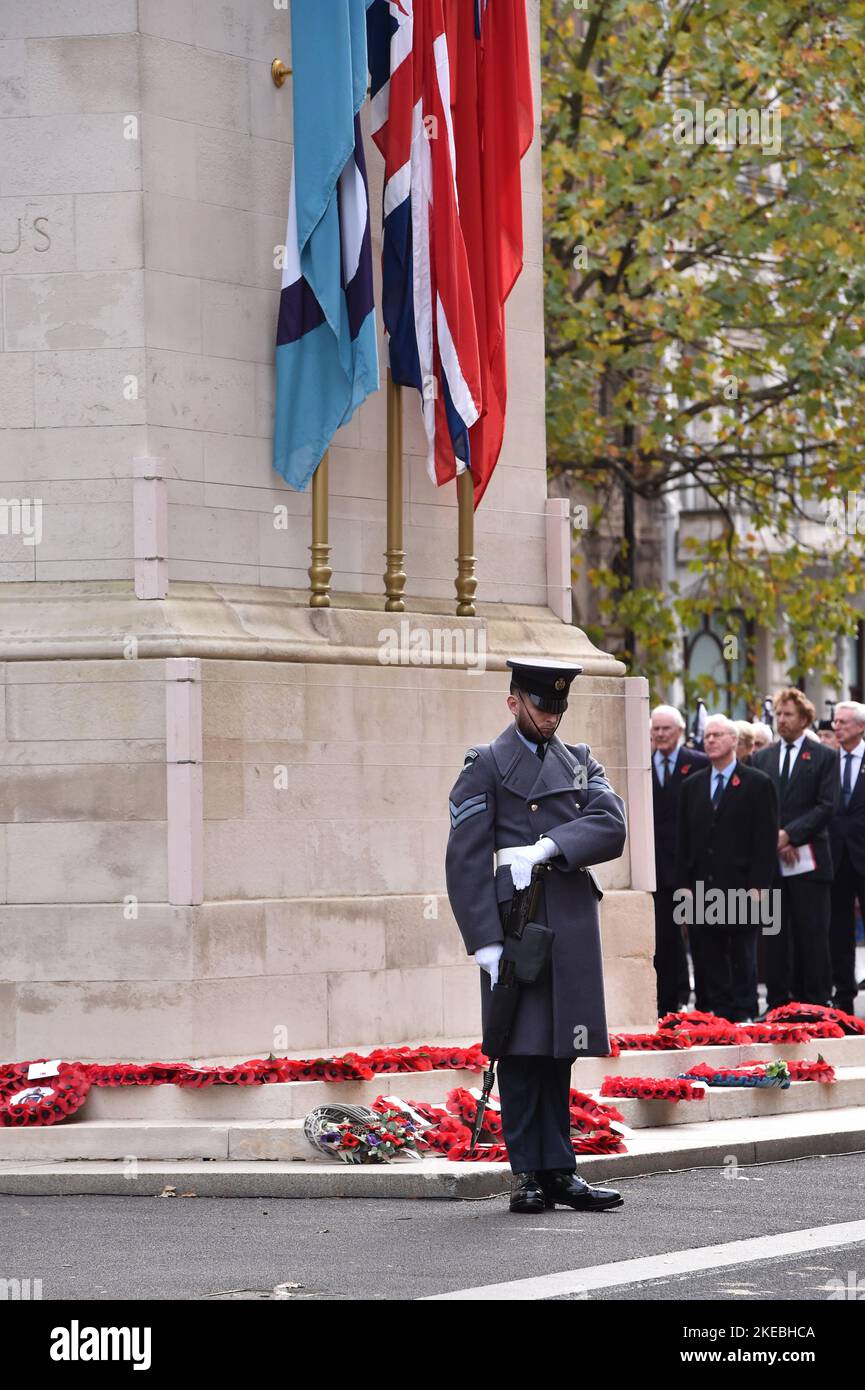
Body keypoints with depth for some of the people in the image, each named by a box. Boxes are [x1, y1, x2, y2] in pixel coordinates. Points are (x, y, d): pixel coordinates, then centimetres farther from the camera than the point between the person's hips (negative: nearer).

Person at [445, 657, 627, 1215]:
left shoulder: (580, 761, 17)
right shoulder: (486, 765, 2)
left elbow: (611, 825, -1)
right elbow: (465, 859, -4)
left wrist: (547, 847, -16)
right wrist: (486, 942, -12)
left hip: (574, 922, 4)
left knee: (559, 1052, 6)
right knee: (522, 1050, -5)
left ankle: (559, 1170, 8)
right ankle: (528, 1174, -1)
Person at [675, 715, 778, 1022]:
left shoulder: (757, 783, 1)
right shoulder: (693, 786, 14)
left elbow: (766, 838, -4)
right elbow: (683, 839, 13)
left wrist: (757, 886, -11)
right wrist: (685, 884, 5)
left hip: (742, 887, -4)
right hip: (703, 887, 4)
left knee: (743, 953, 1)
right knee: (712, 954, 4)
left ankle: (744, 1013, 5)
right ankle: (718, 1011, 8)